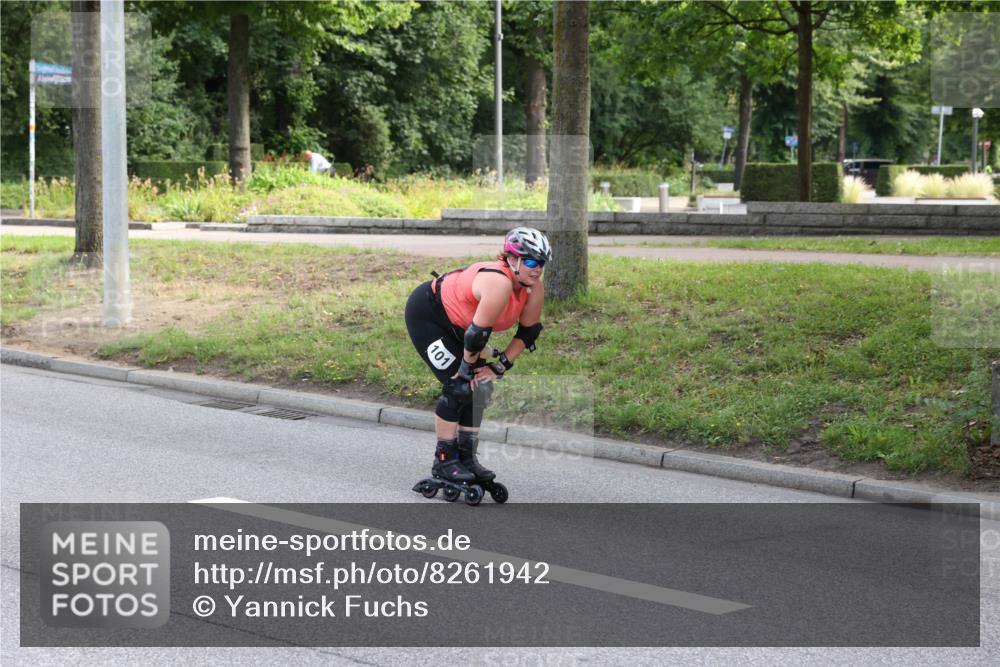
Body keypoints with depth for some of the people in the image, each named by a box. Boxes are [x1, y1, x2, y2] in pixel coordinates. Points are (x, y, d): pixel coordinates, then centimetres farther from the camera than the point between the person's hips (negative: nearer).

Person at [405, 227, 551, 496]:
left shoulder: (534, 289, -12)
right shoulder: (499, 284, -38)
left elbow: (527, 333, -2)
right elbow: (478, 332, -33)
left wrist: (499, 367, -7)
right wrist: (470, 366, -18)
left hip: (455, 326, 9)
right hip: (426, 314, -9)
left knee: (479, 388, 5)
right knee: (459, 386, -14)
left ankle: (466, 458, 14)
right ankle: (444, 461, -4)